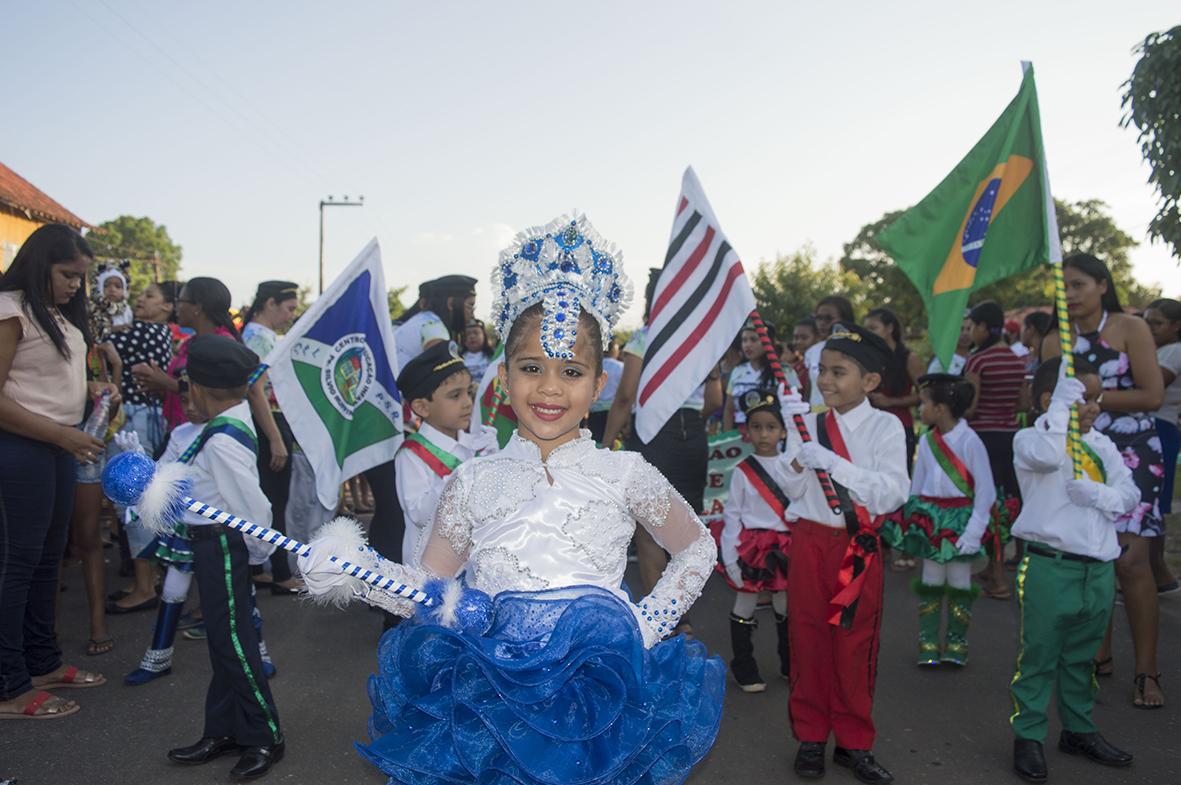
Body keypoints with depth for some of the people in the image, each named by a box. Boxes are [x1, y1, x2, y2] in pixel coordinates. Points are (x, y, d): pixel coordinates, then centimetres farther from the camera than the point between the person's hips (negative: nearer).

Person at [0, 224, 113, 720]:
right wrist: (63, 435, -21)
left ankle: (43, 662, 29)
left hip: (59, 446, 9)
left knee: (49, 557, 16)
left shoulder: (59, 314, 13)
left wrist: (92, 388, 3)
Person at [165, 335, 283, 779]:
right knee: (223, 639, 19)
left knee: (234, 642, 2)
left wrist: (260, 549, -10)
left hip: (220, 545, -10)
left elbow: (252, 505, -23)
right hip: (212, 542, 10)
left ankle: (264, 737, 18)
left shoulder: (222, 442, -25)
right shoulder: (232, 425, 4)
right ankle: (223, 731, 34)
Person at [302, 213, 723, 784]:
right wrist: (353, 574, -8)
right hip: (489, 689, 1)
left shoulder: (623, 473, 3)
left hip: (598, 692, -1)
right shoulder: (473, 480, 6)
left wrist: (649, 621, 4)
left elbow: (698, 549, 15)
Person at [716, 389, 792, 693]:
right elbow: (732, 516, -6)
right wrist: (731, 559, -10)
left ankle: (790, 665, 32)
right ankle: (744, 670, 21)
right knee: (745, 608, 7)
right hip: (752, 547, -2)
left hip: (784, 548, 3)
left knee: (786, 608, 15)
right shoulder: (742, 471, -7)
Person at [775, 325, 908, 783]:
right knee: (808, 638, 8)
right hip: (809, 542, 2)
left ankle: (853, 742, 24)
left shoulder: (885, 426, -4)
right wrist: (796, 438, -15)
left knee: (855, 646, 6)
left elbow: (894, 493, -16)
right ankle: (810, 736, 24)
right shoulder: (809, 421, 2)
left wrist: (832, 462, -24)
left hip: (858, 547, -2)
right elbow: (792, 490, -1)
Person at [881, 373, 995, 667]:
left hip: (961, 518, -4)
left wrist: (974, 530, -15)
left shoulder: (969, 440, -14)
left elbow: (986, 489, -12)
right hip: (931, 517, 4)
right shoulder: (926, 441, 2)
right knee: (930, 581, 8)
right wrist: (910, 516, 6)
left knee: (959, 582, 5)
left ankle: (956, 643, 20)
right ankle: (928, 644, 17)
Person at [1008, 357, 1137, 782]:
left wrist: (1101, 495, -15)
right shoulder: (1030, 439, -8)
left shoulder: (1102, 444, 12)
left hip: (1099, 568, 7)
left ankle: (1079, 730, 36)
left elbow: (1130, 492, 6)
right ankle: (1028, 736, 15)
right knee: (1038, 657, 2)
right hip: (1050, 568, -6)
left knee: (1081, 657, 20)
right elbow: (1049, 456, -32)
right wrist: (1063, 405, -26)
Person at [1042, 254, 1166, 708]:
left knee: (1131, 560, -10)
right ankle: (1098, 656, 20)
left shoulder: (1131, 329, -2)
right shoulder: (1055, 342, 8)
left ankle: (1147, 671, 0)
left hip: (1130, 454, -3)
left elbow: (1153, 395, -9)